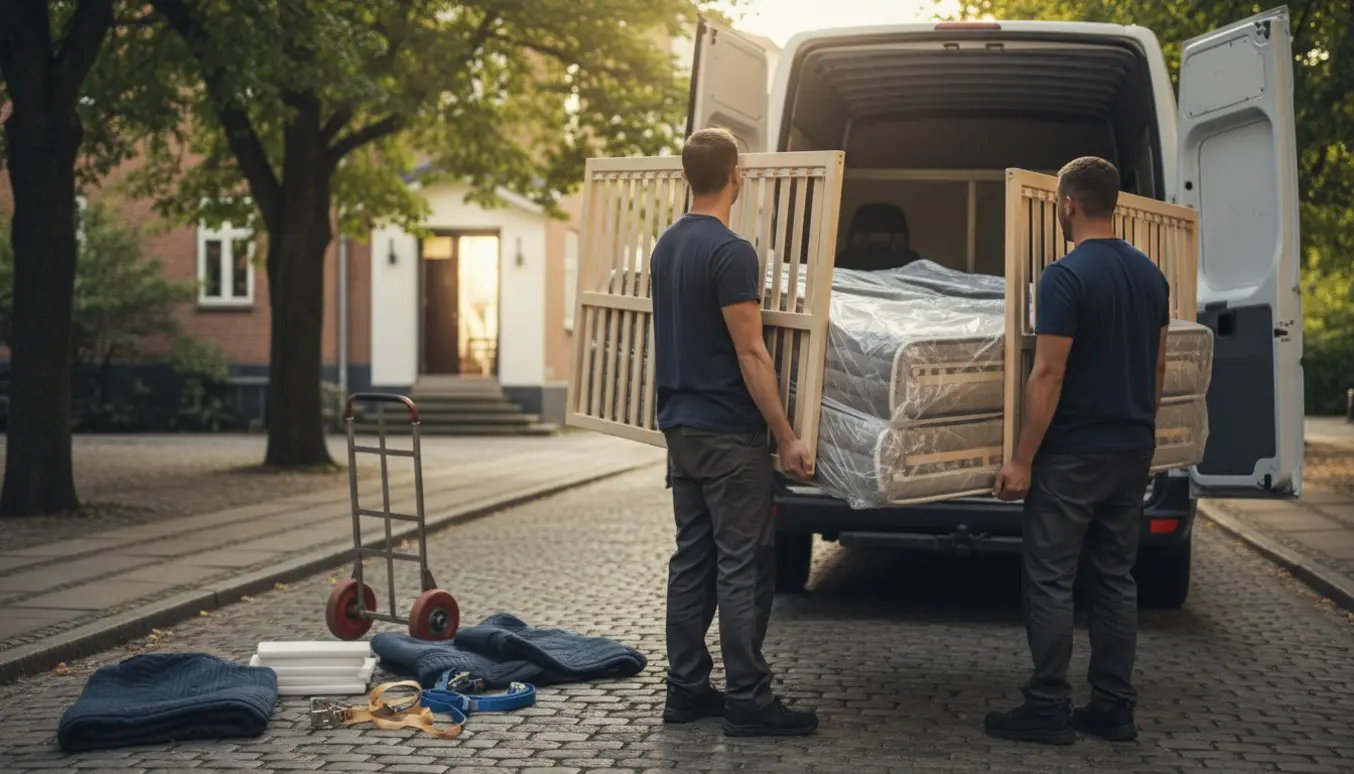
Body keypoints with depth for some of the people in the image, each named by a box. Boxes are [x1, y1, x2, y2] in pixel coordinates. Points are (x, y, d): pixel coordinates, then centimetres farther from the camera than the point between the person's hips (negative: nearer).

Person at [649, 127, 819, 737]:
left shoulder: (666, 246, 11)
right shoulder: (731, 252, -18)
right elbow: (750, 353, -19)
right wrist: (786, 436, -16)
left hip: (679, 424, 9)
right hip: (729, 432, -9)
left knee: (692, 557, 12)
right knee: (744, 564, -5)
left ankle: (686, 690, 16)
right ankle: (747, 702, -1)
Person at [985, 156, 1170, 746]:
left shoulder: (1066, 277, -16)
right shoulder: (1151, 275, 8)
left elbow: (1048, 374, -18)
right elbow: (1157, 366, 15)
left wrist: (1022, 459, -14)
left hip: (1072, 454, -7)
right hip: (1133, 452, 7)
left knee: (1050, 581, 0)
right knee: (1116, 578, 12)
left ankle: (1049, 710, 3)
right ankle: (1114, 709, 15)